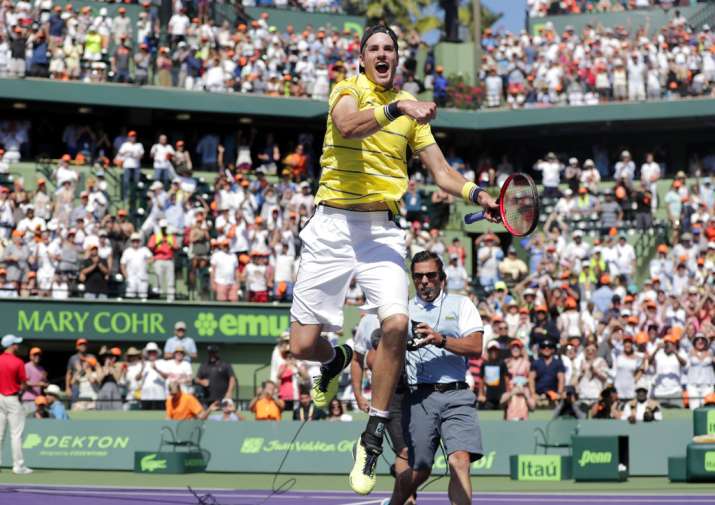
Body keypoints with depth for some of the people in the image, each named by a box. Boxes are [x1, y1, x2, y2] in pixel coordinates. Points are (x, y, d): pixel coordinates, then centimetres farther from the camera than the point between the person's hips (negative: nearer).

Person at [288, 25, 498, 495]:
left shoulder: (412, 112, 15)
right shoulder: (348, 90, 2)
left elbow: (440, 170, 14)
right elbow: (348, 126, -21)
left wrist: (476, 193, -4)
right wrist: (395, 107, -36)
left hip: (383, 231, 2)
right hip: (333, 227, -2)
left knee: (396, 322, -22)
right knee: (304, 344, -2)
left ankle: (373, 437, -8)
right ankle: (336, 359, 38)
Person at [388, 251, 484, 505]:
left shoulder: (460, 304, 12)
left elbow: (476, 347, -2)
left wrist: (441, 340, -16)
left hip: (456, 395, -1)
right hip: (419, 396, 1)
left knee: (460, 461, -19)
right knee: (418, 471, -2)